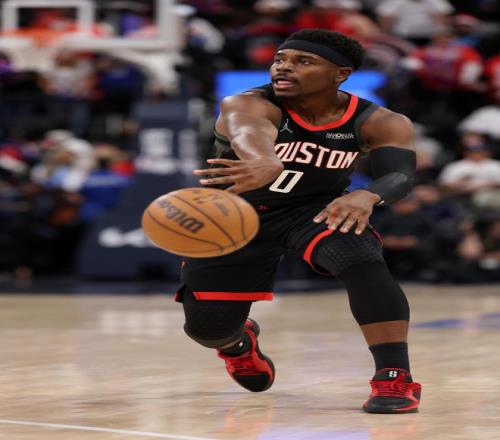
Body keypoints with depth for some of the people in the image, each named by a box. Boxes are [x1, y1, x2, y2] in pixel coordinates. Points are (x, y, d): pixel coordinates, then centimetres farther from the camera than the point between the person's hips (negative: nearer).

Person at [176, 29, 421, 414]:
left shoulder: (379, 123, -18)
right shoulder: (248, 105, -27)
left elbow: (400, 174, -35)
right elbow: (249, 132, -51)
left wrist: (366, 196, -60)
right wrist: (264, 163, -77)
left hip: (316, 208, 0)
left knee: (363, 262, -30)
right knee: (206, 324, -2)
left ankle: (395, 378, -24)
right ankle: (237, 342, 36)